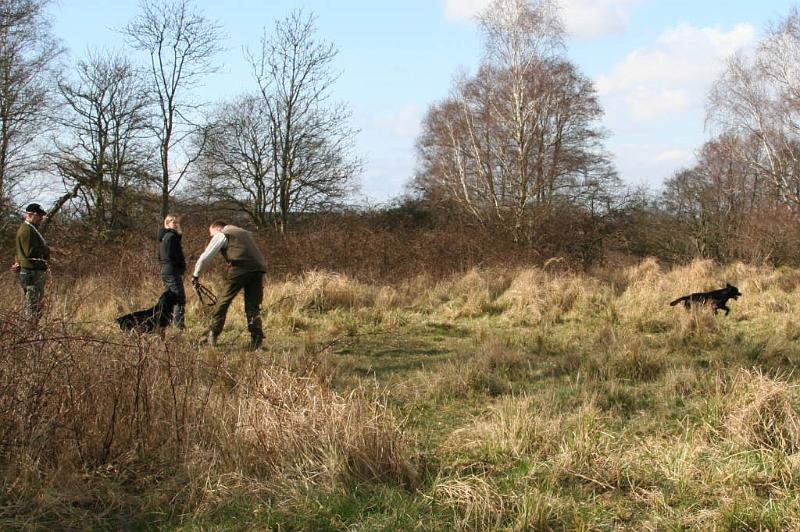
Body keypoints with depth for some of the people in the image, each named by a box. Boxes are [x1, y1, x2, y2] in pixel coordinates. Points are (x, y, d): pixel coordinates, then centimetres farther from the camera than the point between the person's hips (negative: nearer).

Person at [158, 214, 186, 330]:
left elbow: (160, 256, 21)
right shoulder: (172, 236, -12)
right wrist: (182, 265, -7)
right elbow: (172, 254, -20)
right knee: (180, 299, -10)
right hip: (173, 271, -10)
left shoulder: (163, 237, 18)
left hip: (165, 271, 10)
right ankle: (179, 325, -15)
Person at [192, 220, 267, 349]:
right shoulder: (245, 233, 33)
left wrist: (196, 275, 21)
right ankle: (256, 338, -4)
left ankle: (213, 335, 12)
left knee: (223, 301, 7)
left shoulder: (221, 235, 13)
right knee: (253, 306, 8)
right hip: (259, 268, 6)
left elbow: (205, 257, 10)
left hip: (240, 268, -5)